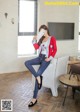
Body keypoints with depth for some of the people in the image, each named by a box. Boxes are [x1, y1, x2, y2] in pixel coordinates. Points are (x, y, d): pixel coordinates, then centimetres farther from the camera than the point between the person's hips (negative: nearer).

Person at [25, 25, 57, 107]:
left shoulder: (52, 39, -3)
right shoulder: (41, 39, 15)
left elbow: (55, 50, -3)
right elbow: (36, 48, 13)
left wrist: (50, 58, -13)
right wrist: (34, 40, 0)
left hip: (46, 59, -7)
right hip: (40, 57, 7)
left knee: (38, 74, -19)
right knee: (27, 63, -16)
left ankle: (34, 98, -14)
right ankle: (38, 77, -21)